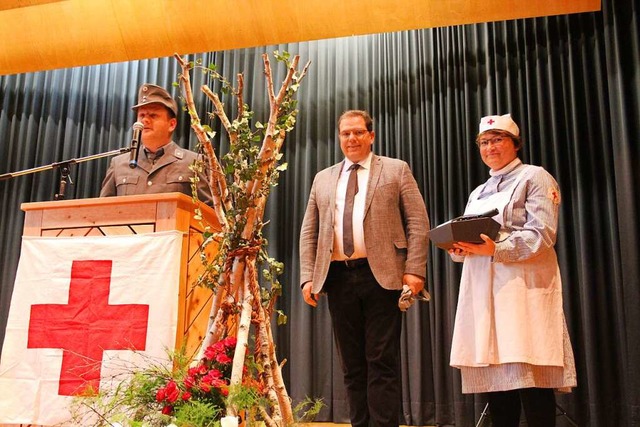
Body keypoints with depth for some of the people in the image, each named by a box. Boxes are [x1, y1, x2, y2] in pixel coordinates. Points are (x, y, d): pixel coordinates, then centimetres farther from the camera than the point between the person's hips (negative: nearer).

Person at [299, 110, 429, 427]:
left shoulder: (396, 170, 9)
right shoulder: (323, 179, 19)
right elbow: (309, 232, 14)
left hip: (381, 275, -3)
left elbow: (418, 222, 1)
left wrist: (414, 270, -10)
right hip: (338, 278, 4)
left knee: (382, 361, -3)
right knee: (352, 363, 8)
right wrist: (308, 277, 3)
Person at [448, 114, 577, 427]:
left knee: (530, 377, -11)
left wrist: (496, 249, -23)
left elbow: (542, 234, -10)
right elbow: (470, 236, 21)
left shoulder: (534, 177, 3)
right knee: (493, 376, 3)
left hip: (523, 285, -6)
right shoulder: (478, 193, 24)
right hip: (483, 288, 6)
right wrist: (459, 249, -3)